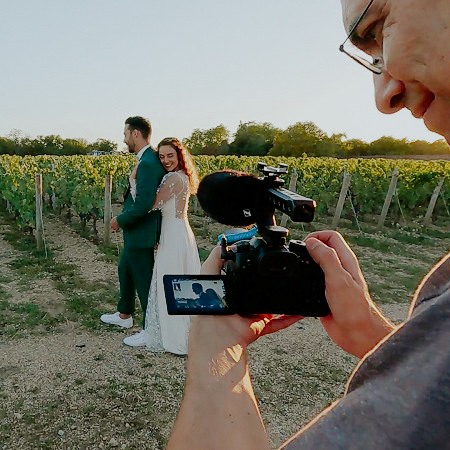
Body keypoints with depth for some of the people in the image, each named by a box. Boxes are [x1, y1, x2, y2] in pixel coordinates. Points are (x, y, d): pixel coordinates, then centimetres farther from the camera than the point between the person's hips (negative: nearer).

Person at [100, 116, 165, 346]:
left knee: (143, 280, 4)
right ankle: (124, 315, 46)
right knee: (125, 270, 25)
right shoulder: (148, 159, 7)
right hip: (135, 230, 10)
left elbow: (143, 204, -28)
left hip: (142, 232, -10)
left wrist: (120, 220, -13)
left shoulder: (148, 163, -24)